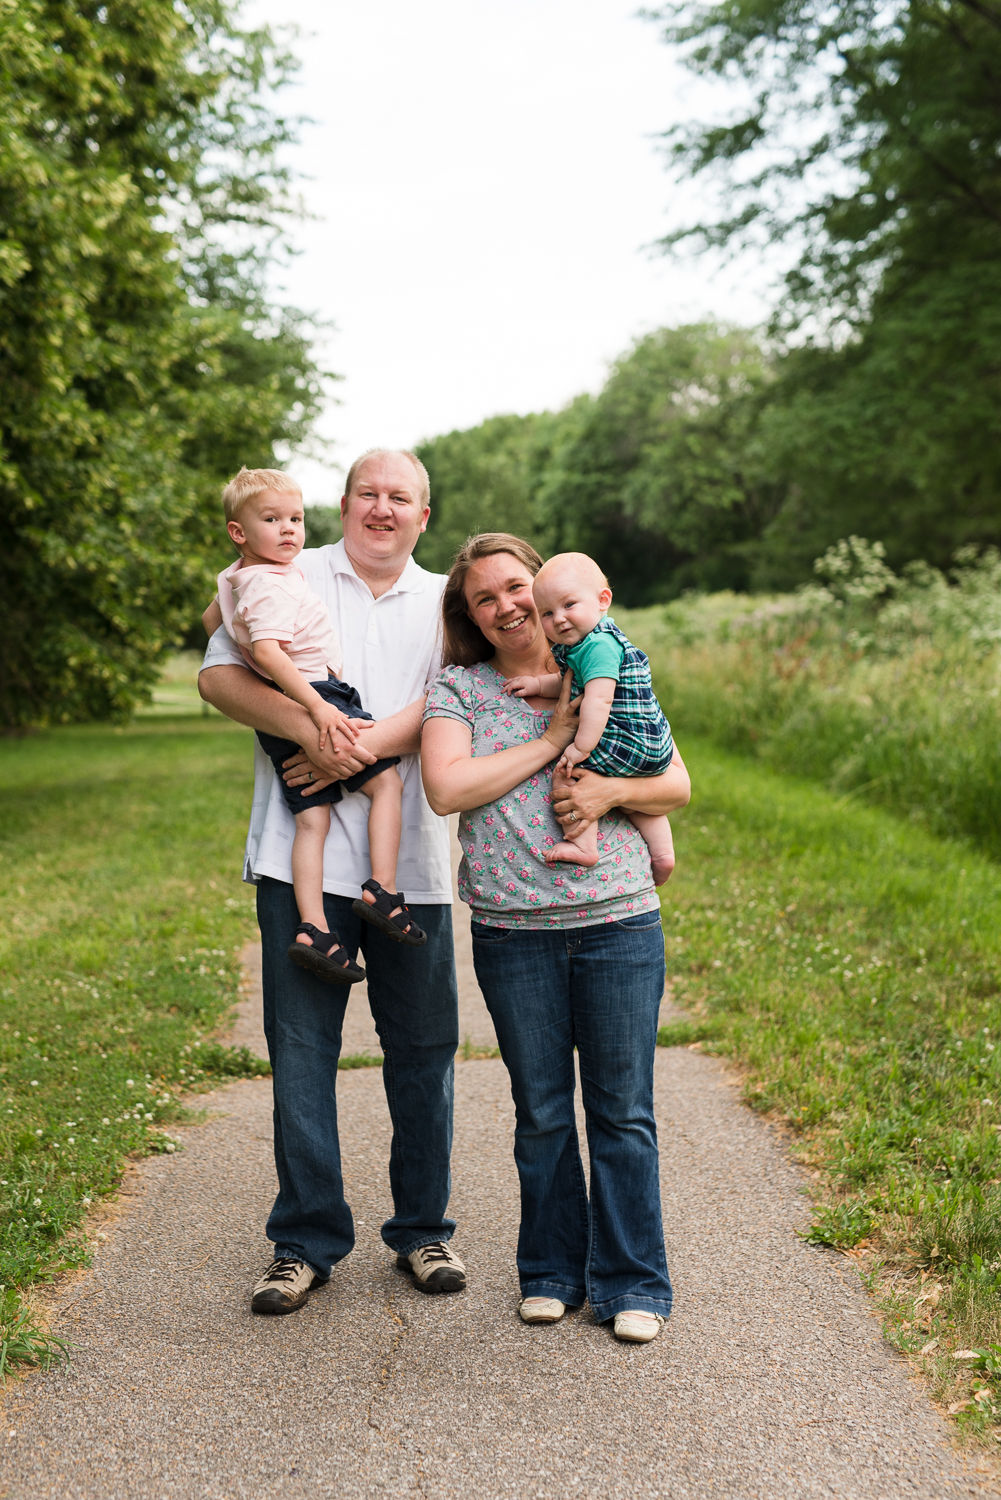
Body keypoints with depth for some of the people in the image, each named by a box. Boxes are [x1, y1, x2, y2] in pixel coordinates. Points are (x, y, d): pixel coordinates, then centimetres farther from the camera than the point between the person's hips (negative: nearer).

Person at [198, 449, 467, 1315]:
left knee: (423, 1047, 7)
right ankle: (306, 1242, 12)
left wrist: (365, 748, -16)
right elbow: (220, 675, -2)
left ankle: (424, 1229, 22)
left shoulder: (445, 599, 15)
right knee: (301, 1049, 1)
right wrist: (310, 727, -17)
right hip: (304, 853, -1)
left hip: (411, 860, 2)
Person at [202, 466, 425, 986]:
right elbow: (268, 651, -29)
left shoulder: (235, 578, 17)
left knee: (311, 818, 2)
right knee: (386, 782, 0)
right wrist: (317, 706, -30)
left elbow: (210, 619, 36)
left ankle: (312, 929, -6)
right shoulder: (272, 586, -16)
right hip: (315, 693, -9)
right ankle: (381, 890, -7)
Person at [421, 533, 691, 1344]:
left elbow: (678, 784, 9)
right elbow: (446, 788, -10)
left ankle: (634, 1284, 16)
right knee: (541, 1113, 10)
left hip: (618, 921, 0)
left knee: (623, 1112, 4)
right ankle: (552, 1273, 26)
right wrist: (550, 742, -9)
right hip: (513, 932, 0)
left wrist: (613, 791, -11)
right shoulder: (458, 690, 6)